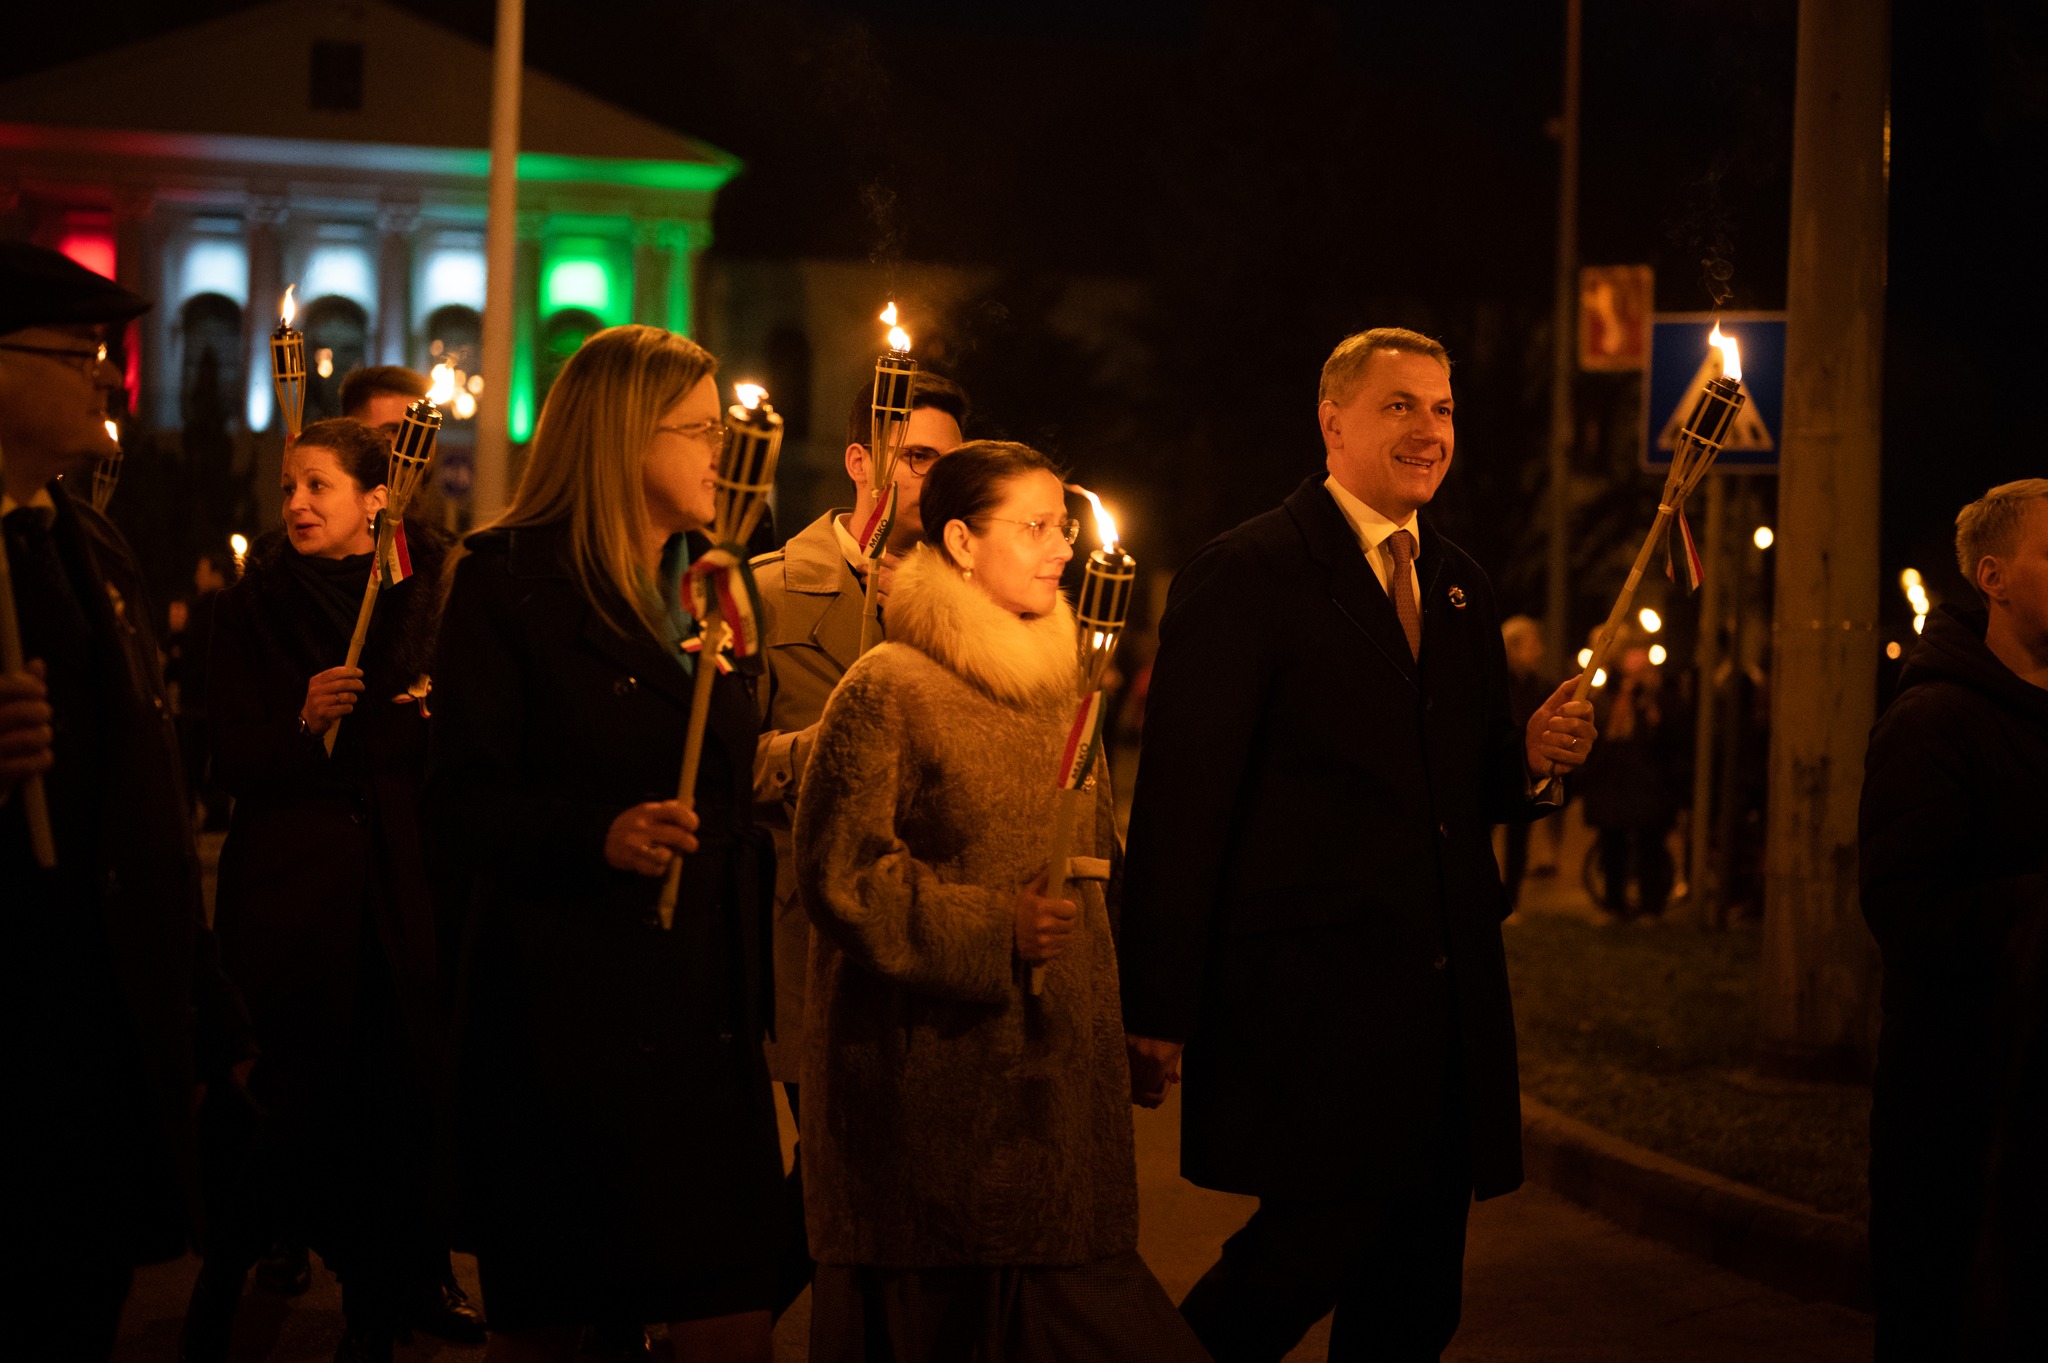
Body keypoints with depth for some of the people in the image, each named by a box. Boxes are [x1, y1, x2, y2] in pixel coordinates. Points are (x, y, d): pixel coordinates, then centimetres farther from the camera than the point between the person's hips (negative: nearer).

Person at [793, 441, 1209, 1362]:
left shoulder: (1060, 688, 16)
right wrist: (990, 929, -21)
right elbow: (839, 872, -13)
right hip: (932, 1085, -7)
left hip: (1056, 1073, 7)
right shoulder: (887, 691, -7)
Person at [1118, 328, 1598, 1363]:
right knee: (1321, 1238, -13)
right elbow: (1181, 804, -11)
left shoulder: (1461, 587, 16)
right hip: (1309, 994, -7)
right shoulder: (1244, 576, -6)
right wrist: (1159, 1009, -15)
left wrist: (1533, 761, -2)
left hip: (1446, 998, 7)